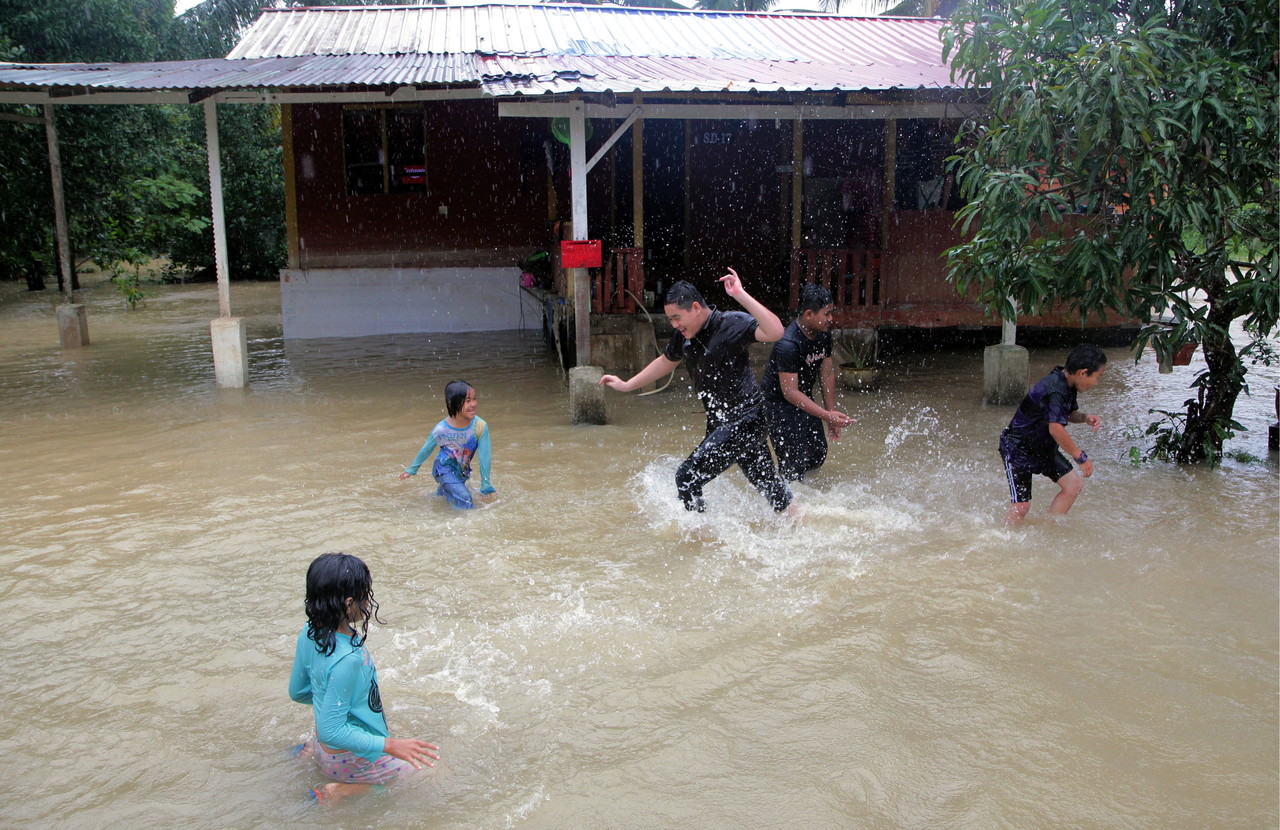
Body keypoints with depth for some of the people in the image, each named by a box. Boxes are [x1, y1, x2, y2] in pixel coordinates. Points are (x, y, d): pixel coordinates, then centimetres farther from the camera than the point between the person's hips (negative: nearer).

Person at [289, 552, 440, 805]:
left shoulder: (310, 633, -9)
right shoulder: (347, 659, -35)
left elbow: (297, 691, 5)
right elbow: (331, 731, -31)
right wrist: (389, 745, -29)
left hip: (323, 747, 9)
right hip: (353, 760, -9)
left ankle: (308, 755, 17)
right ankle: (343, 791, -4)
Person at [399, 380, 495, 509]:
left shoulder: (480, 426, -24)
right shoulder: (441, 430, -25)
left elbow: (484, 457, -16)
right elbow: (426, 450, -6)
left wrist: (486, 488, -11)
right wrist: (412, 470, 9)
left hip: (463, 471, 4)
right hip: (445, 469, -4)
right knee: (464, 497, -23)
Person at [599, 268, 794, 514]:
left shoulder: (731, 324, -19)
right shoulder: (684, 335, 5)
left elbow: (775, 332, -35)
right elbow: (666, 361, 25)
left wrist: (741, 295, -37)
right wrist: (627, 385, 27)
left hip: (744, 420, -8)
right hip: (720, 423, 8)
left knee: (688, 478, -9)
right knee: (767, 484, 20)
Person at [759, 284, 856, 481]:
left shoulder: (823, 333, -4)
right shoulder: (787, 344, -30)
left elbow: (826, 371, 5)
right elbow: (790, 391, -30)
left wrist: (832, 414, 4)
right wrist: (826, 415, -33)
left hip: (804, 400, 9)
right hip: (779, 404, -9)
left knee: (818, 455, 13)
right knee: (794, 462, -12)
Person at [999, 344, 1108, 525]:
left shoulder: (1068, 386, 2)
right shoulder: (1055, 389, -28)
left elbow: (1070, 414, 18)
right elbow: (1055, 428, -34)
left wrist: (1085, 418, -6)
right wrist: (1081, 457, -26)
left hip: (1044, 448, 10)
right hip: (1018, 448, -10)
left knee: (1074, 485, 4)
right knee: (1020, 506, -11)